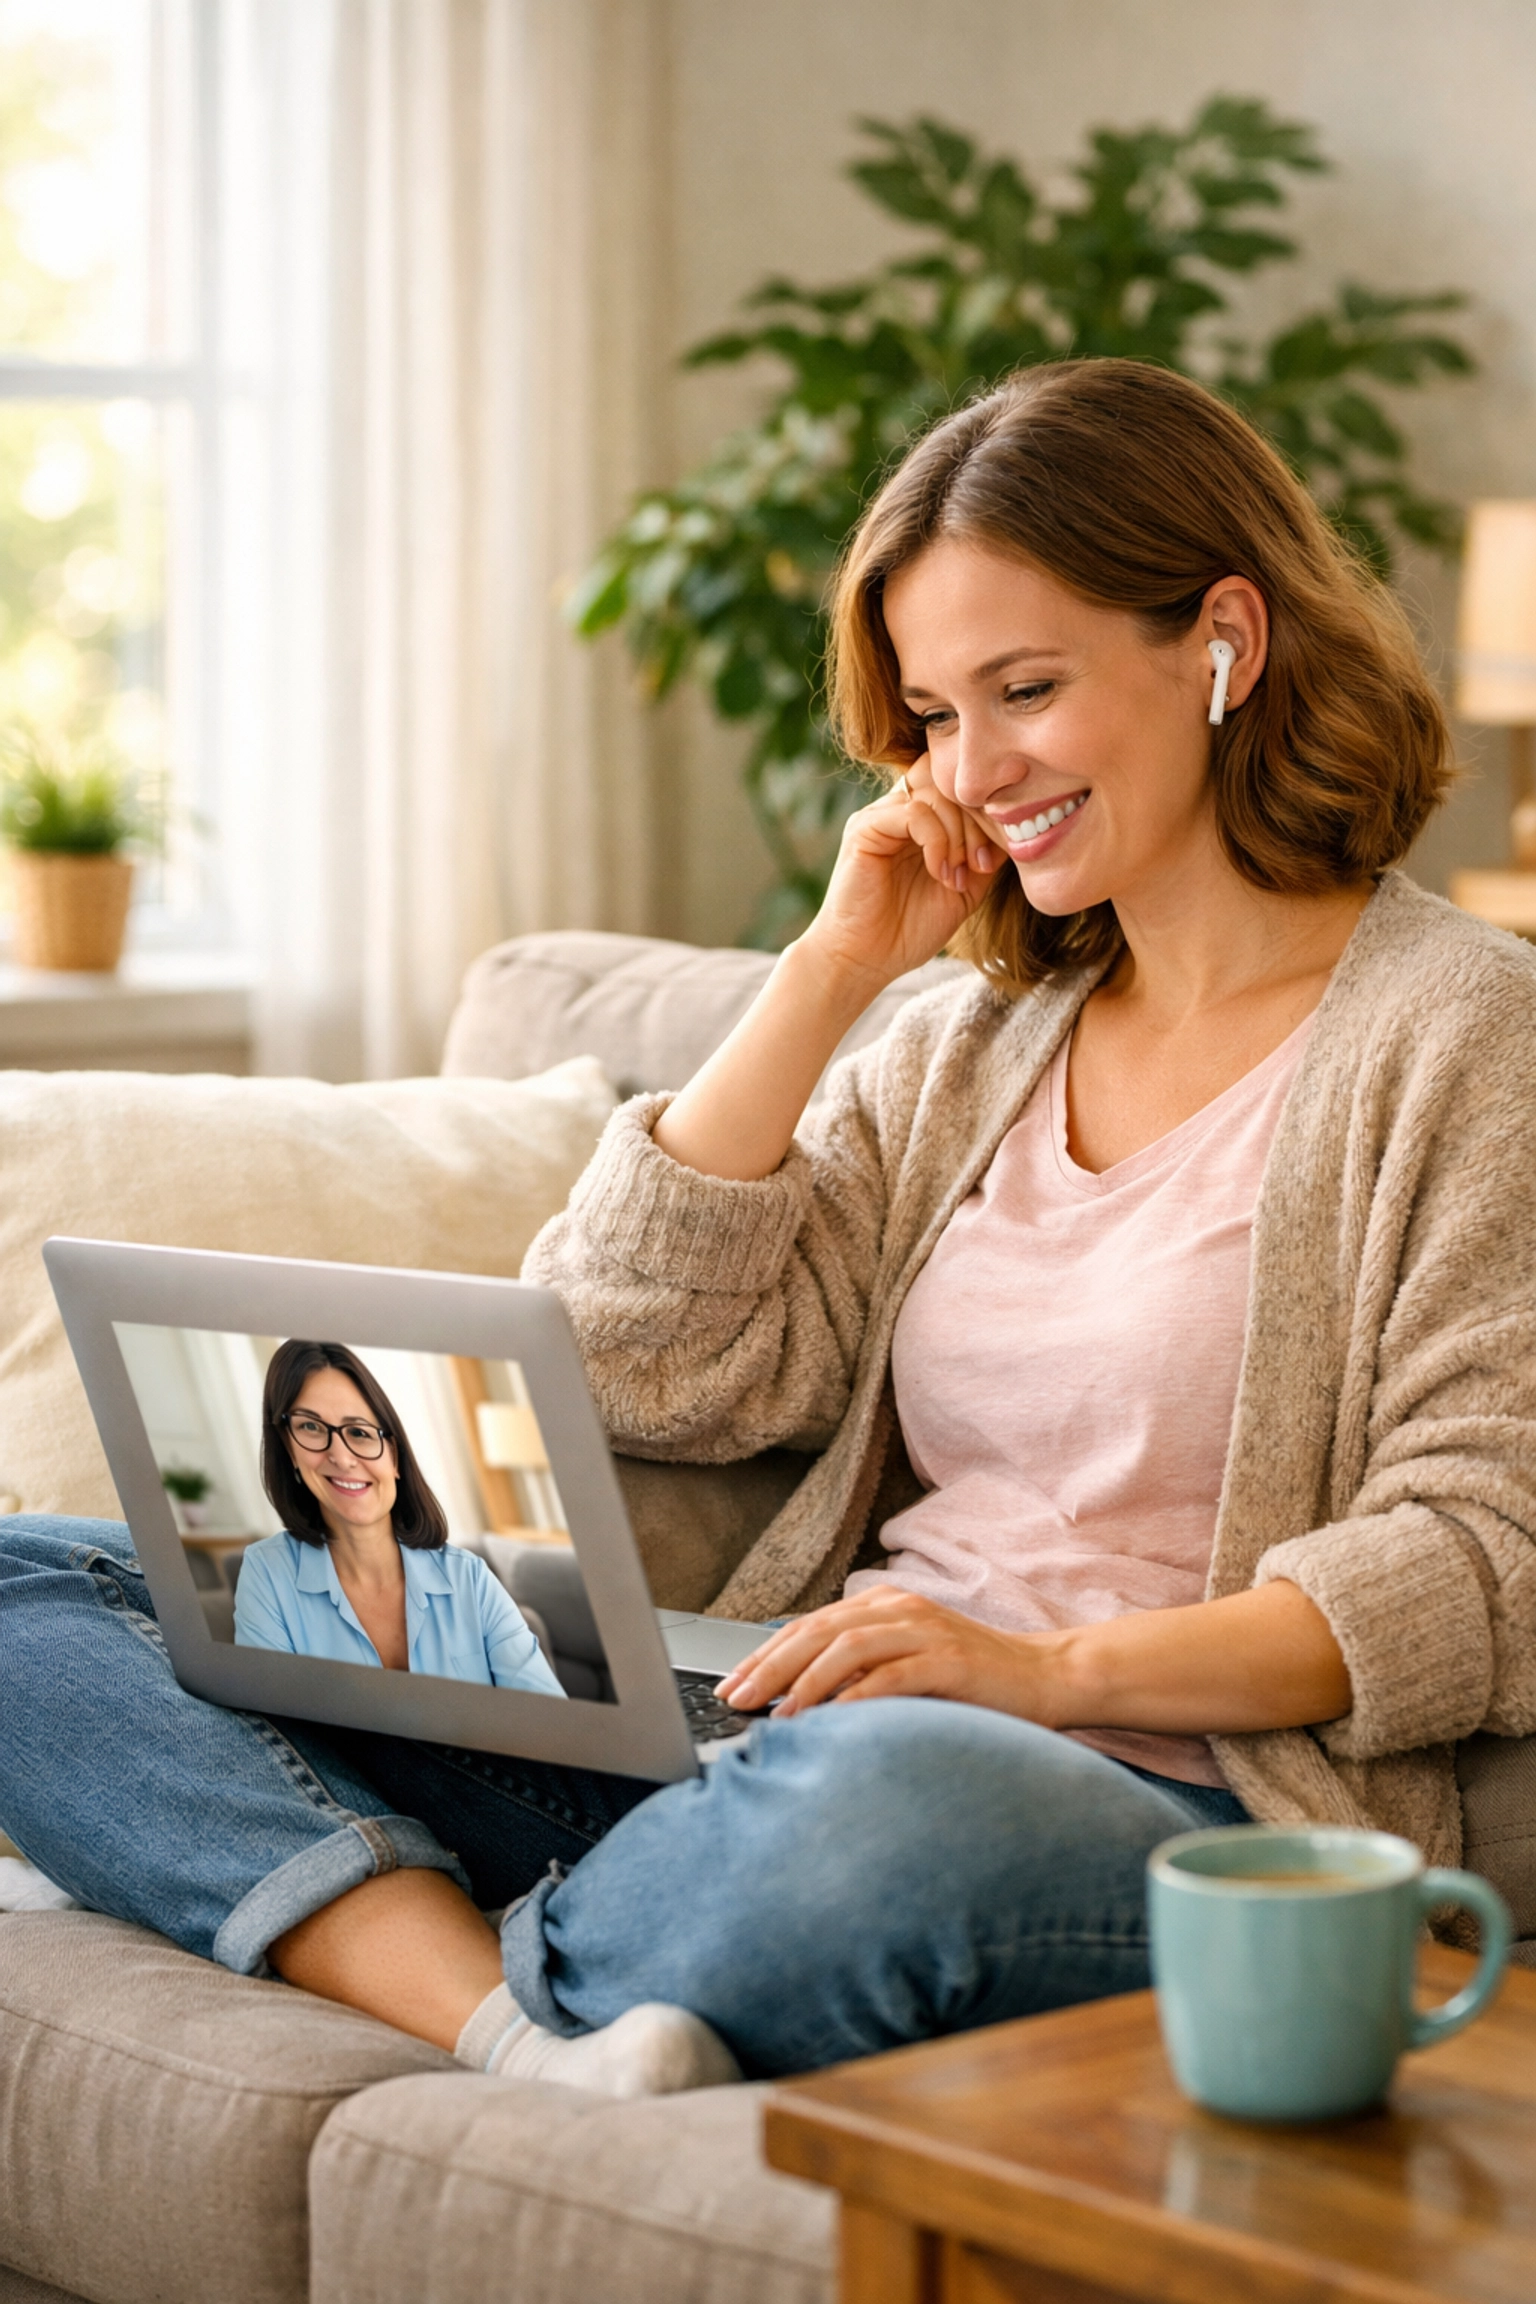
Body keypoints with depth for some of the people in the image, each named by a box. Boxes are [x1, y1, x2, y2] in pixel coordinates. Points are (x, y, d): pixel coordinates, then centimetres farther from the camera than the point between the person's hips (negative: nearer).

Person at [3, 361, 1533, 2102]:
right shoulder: (972, 1045, 21)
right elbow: (638, 1370, 10)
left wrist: (1055, 1664, -19)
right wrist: (831, 971, 8)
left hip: (1175, 1801, -6)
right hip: (778, 1751, 7)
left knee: (883, 1799, -45)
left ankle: (494, 1982, -13)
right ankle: (530, 2047, -27)